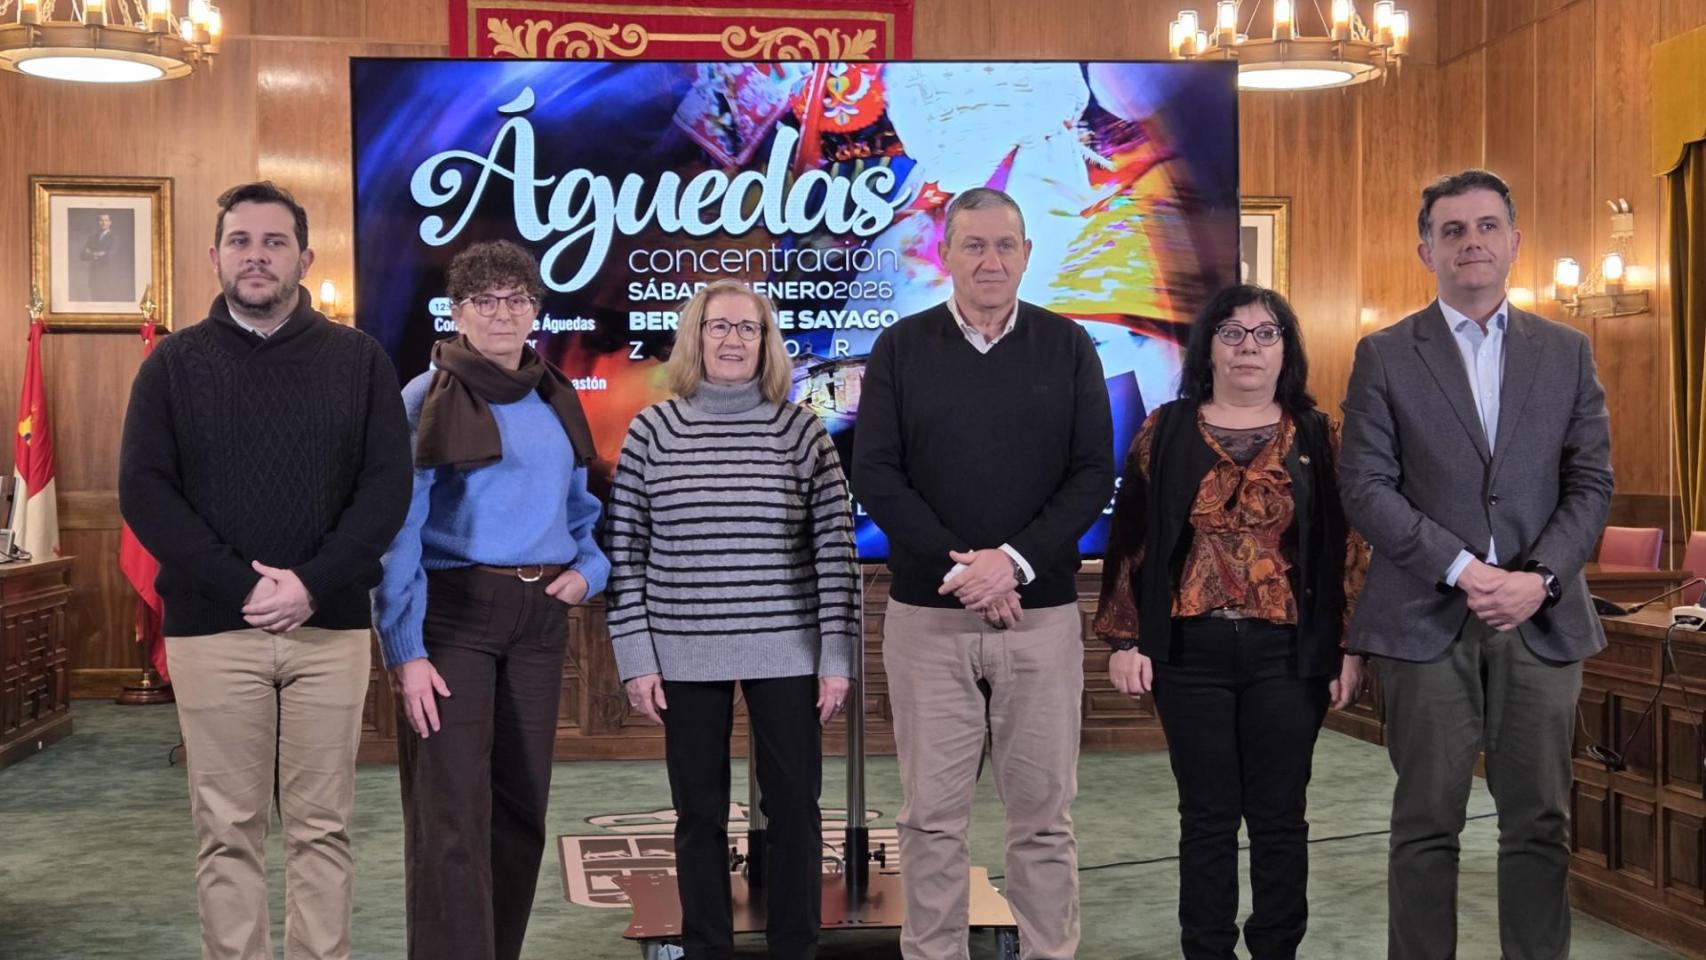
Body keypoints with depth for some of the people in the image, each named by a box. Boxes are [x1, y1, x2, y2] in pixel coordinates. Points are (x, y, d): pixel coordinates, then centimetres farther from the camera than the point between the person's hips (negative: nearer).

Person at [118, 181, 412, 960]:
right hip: (211, 628, 0)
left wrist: (312, 584, -14)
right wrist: (240, 585, -14)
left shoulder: (357, 359, 6)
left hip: (330, 627, 0)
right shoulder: (174, 362, 6)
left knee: (321, 826, 6)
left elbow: (388, 485, -1)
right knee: (228, 828, 4)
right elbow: (144, 492, -2)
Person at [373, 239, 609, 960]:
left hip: (539, 619, 6)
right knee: (451, 819, -9)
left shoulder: (556, 403, 14)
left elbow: (582, 512, 24)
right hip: (451, 612, -6)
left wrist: (588, 569, 2)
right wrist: (404, 651, -16)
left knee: (521, 808, 11)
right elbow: (398, 530, -10)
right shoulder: (428, 400, -4)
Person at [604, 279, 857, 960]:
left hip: (786, 651, 0)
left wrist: (837, 656, -4)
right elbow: (624, 553, 2)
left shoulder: (803, 431, 0)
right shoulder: (652, 431, 1)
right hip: (687, 653, 0)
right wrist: (636, 658, -2)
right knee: (700, 810, 8)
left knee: (794, 805, 6)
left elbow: (835, 549, 0)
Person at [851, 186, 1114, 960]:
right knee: (932, 814, 5)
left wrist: (1014, 560, -15)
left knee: (1043, 813, 5)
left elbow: (1093, 475, -1)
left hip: (1041, 613, 0)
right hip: (927, 613, 0)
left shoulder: (1068, 347, 5)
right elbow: (875, 474, -3)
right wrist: (959, 565, -13)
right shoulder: (900, 347, 4)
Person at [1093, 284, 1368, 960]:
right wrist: (1123, 639, -2)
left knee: (1279, 815, 7)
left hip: (1288, 653, 0)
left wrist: (1350, 646, -3)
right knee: (1207, 816, 6)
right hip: (1191, 651, 0)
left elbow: (1347, 546, 3)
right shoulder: (1166, 433, 4)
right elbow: (1131, 541, 4)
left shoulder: (1319, 437, 5)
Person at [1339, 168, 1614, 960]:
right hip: (1428, 619, -2)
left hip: (1541, 618, 2)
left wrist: (1539, 578, -9)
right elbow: (1366, 487, -5)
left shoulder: (1567, 352, 11)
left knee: (1539, 823, 6)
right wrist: (1464, 569, -14)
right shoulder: (1384, 355, 3)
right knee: (1427, 825, 3)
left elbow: (1591, 483, 6)